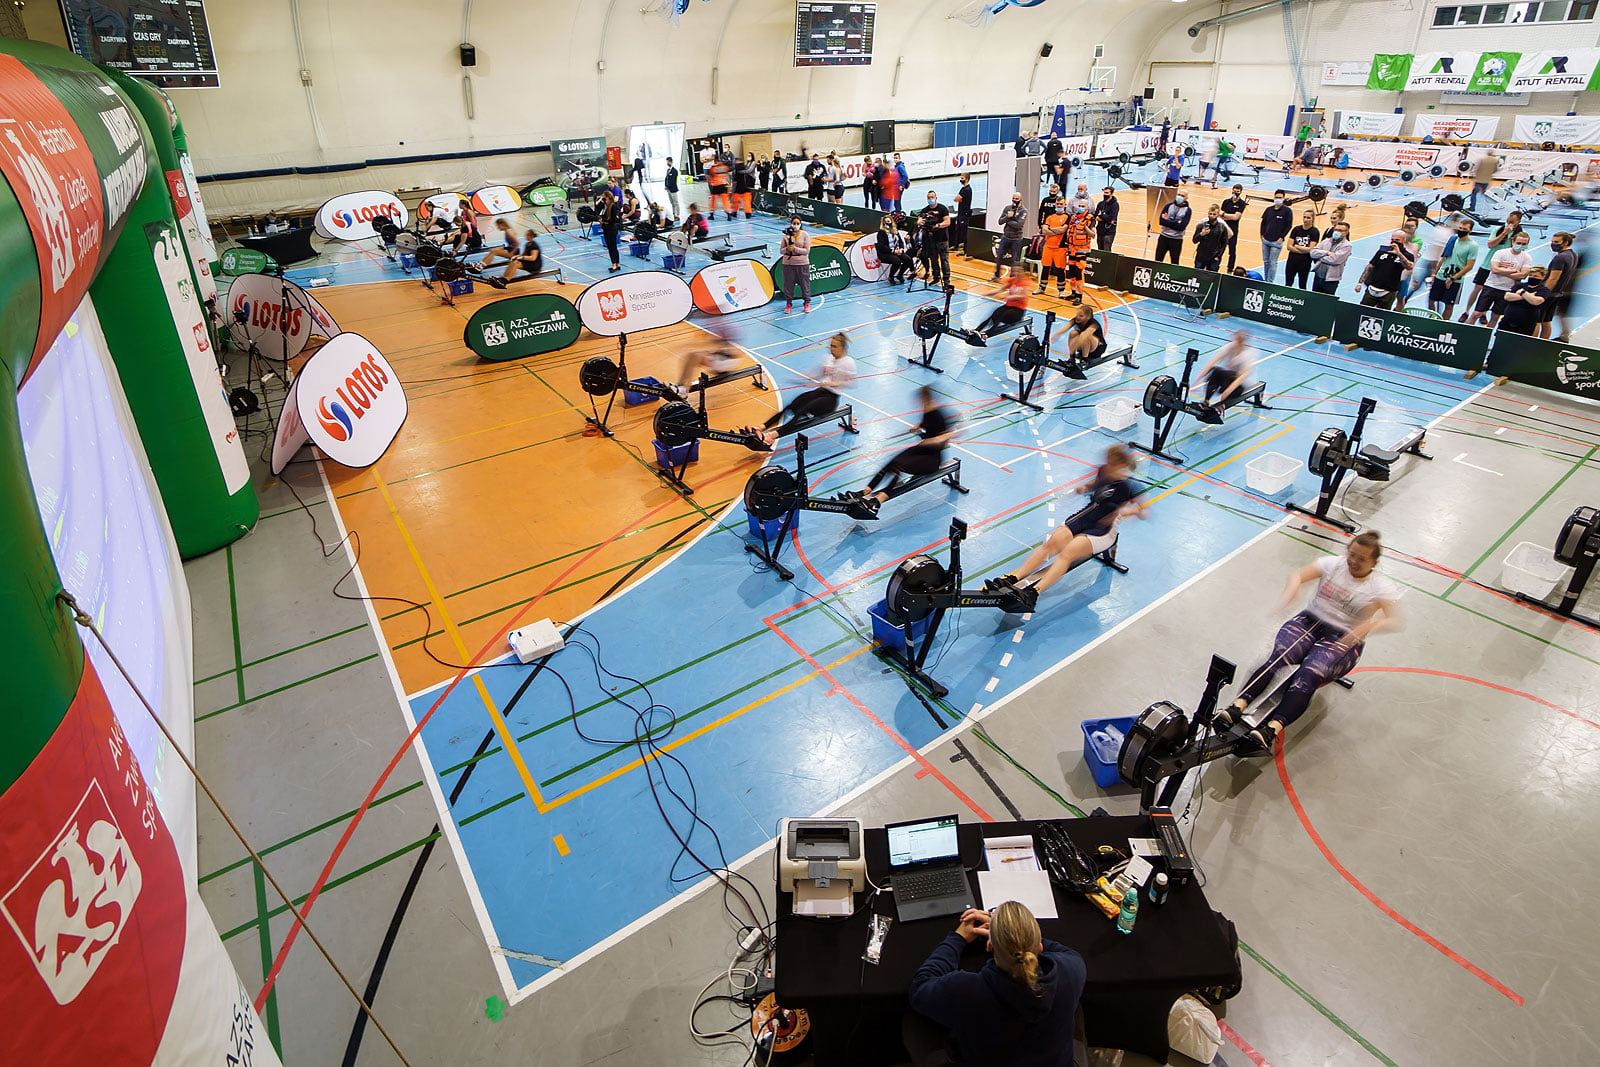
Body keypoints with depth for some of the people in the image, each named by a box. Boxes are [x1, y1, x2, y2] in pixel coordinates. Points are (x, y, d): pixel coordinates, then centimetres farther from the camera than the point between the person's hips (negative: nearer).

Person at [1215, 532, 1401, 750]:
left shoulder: (1382, 587, 1)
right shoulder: (1333, 564, 9)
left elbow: (1394, 621, -13)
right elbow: (1298, 574, -3)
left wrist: (1369, 626, -35)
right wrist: (1293, 586, -27)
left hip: (1344, 640, -3)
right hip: (1310, 621, 3)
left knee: (1308, 675, -32)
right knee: (1278, 657, -29)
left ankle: (1272, 729, -50)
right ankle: (1238, 705, -45)